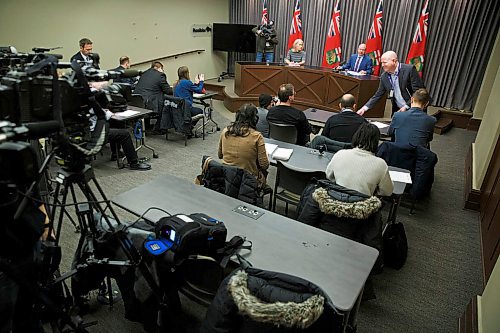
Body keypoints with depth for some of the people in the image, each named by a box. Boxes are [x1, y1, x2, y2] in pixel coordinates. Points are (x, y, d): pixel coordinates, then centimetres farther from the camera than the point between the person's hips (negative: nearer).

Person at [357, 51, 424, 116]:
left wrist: (406, 107, -20)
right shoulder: (384, 76, 2)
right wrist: (365, 108, -6)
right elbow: (378, 95, 5)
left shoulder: (409, 69, -12)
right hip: (398, 111, 4)